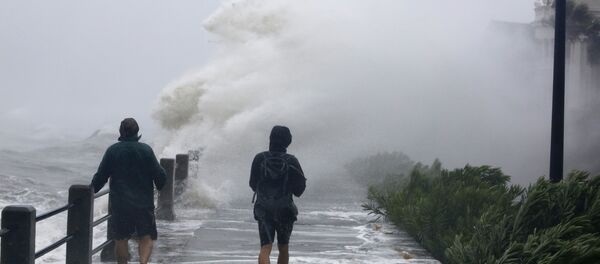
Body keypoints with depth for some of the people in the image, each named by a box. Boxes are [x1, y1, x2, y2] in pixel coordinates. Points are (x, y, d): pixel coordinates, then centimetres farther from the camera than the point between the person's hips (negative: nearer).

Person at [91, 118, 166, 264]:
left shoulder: (112, 150, -3)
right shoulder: (146, 150, -5)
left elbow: (100, 176, -1)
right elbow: (160, 176, -3)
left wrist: (90, 192, 15)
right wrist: (159, 186, 18)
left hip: (119, 203, 1)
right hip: (144, 203, -1)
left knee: (121, 239, 11)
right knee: (146, 238, 4)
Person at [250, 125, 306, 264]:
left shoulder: (259, 159, -6)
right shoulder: (291, 161, -10)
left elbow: (253, 185, 4)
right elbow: (299, 189, -6)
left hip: (264, 211, 0)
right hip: (285, 211, 0)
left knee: (265, 248, -6)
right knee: (283, 249, 19)